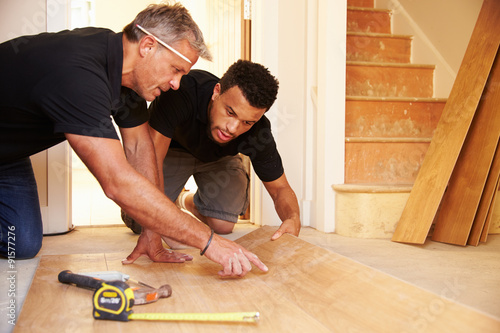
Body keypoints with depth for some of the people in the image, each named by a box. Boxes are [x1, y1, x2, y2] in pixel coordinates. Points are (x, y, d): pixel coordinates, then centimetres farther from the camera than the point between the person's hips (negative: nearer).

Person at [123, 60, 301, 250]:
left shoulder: (258, 132, -30)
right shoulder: (180, 93, -42)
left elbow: (280, 188, -18)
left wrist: (293, 219, -41)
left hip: (218, 158, 3)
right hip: (171, 149, -2)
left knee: (223, 225, -13)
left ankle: (189, 201, 20)